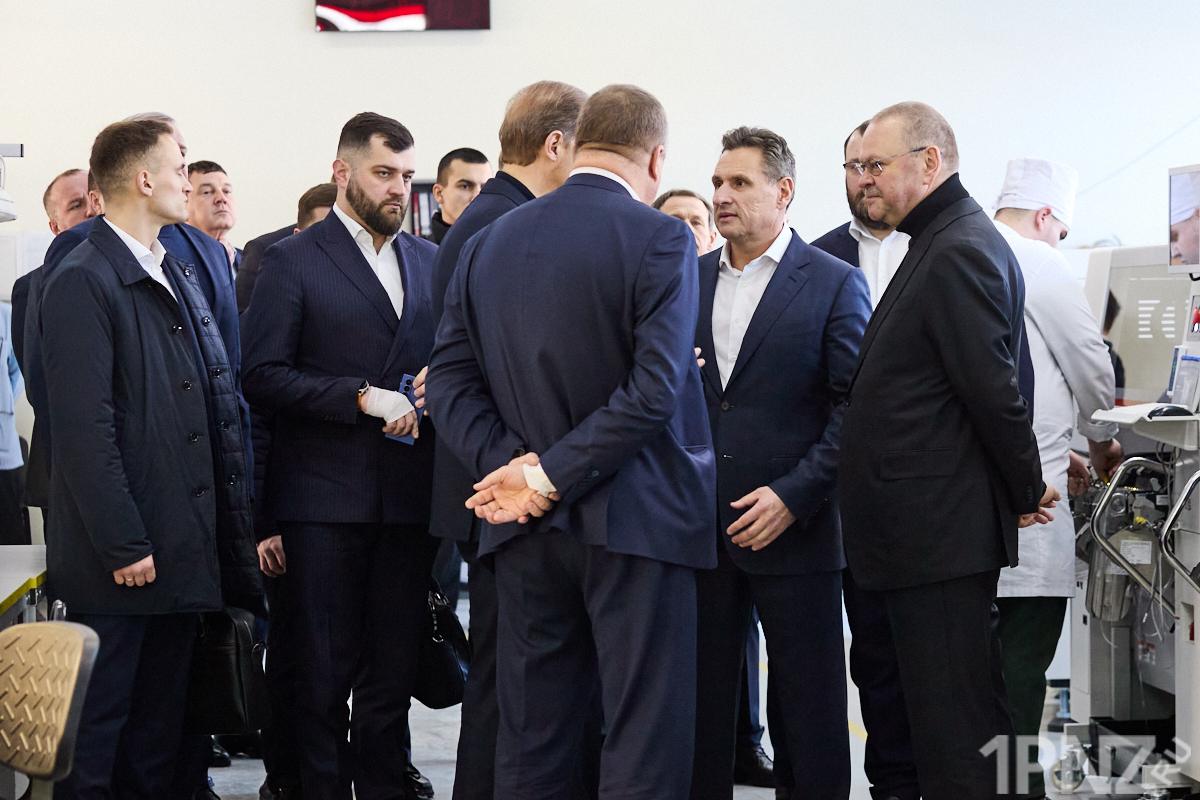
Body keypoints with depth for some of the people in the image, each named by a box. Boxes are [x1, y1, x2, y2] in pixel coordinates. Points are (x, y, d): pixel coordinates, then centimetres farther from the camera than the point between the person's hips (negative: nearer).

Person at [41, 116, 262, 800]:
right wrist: (123, 547, -19)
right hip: (119, 560, -8)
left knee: (161, 731, 13)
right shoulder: (83, 283, -12)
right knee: (97, 731, -1)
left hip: (183, 552, 9)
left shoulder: (181, 276, 16)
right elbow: (84, 427, -17)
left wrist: (237, 525, 12)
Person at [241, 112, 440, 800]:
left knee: (395, 667, 7)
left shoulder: (431, 262, 15)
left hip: (409, 497, 4)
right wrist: (362, 397, -16)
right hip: (325, 498, -4)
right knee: (326, 670, 1)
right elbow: (265, 376, -8)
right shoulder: (292, 262, -1)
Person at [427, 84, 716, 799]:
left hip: (526, 528, 6)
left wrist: (511, 464, -5)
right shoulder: (660, 240, -9)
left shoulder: (488, 243, 9)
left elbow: (450, 380, 5)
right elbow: (653, 391, -18)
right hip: (634, 524, -5)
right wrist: (551, 477, -14)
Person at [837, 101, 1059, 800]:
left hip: (942, 528, -11)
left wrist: (1026, 492, -9)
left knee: (951, 735, -7)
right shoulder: (945, 243, 17)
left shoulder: (959, 252, -16)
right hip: (937, 530, 11)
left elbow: (992, 389, -19)